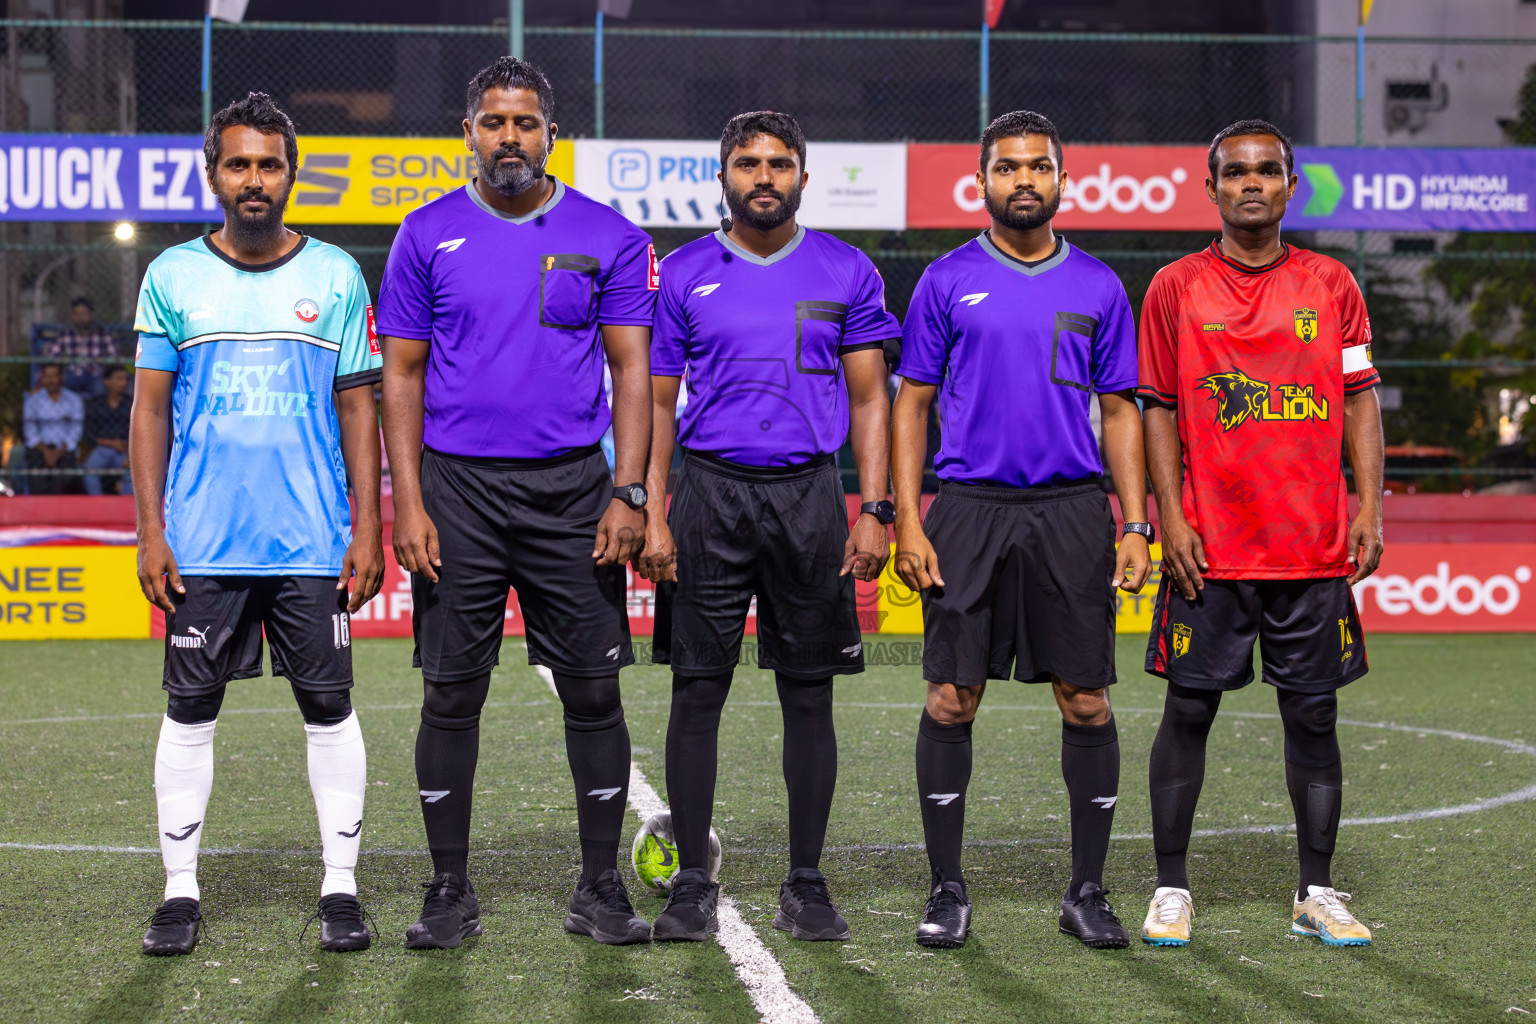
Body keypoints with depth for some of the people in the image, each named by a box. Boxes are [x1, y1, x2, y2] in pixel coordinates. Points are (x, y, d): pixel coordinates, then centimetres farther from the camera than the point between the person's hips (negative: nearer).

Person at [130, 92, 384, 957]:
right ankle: (181, 892, 13)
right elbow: (150, 409, 6)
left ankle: (340, 887, 12)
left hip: (313, 543, 0)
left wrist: (368, 529, -1)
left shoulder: (336, 276, 5)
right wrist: (150, 532, -2)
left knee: (329, 708, 3)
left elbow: (360, 409, 6)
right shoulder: (173, 277, 5)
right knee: (191, 713, 4)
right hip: (202, 545, 0)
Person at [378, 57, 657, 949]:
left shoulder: (608, 238, 4)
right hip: (458, 486, 0)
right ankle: (451, 892, 13)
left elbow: (633, 371, 2)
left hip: (572, 488, 0)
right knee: (452, 691, 3)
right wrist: (408, 502, -4)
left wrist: (628, 495, -7)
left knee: (594, 688, 2)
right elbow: (402, 375, 5)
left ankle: (601, 888, 13)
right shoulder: (429, 236, 4)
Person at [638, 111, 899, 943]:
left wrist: (874, 513, -2)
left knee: (808, 693, 3)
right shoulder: (683, 274, 6)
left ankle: (806, 885, 11)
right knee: (697, 689, 0)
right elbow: (658, 402, 7)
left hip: (809, 493, 0)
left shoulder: (848, 274, 6)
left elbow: (869, 400, 7)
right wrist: (652, 514, -2)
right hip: (710, 492, 0)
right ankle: (692, 884, 8)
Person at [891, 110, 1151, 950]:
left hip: (1072, 510, 1)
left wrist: (1136, 525, 2)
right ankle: (946, 889, 10)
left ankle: (1087, 890, 13)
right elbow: (911, 405, 6)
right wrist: (907, 522, -4)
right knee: (951, 699, -1)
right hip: (968, 508, -1)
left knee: (1086, 700, 1)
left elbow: (1119, 412, 11)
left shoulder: (1097, 285, 9)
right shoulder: (948, 281, 5)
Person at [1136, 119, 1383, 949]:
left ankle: (1317, 895, 15)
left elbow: (1360, 400, 8)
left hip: (1314, 549, 2)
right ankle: (1171, 889, 11)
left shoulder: (1332, 286, 8)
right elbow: (1157, 407, 3)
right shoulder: (1175, 288, 3)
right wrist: (1171, 517, -5)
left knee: (1313, 714, 6)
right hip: (1210, 549, -1)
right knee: (1189, 710, 2)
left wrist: (1368, 507, -2)